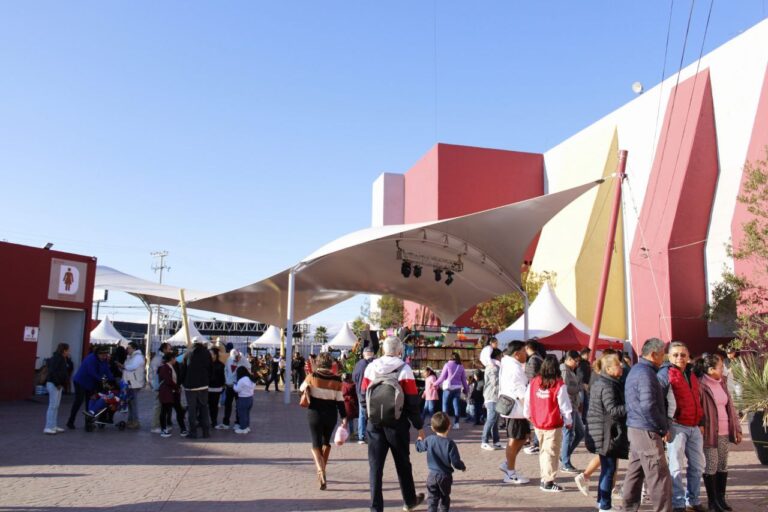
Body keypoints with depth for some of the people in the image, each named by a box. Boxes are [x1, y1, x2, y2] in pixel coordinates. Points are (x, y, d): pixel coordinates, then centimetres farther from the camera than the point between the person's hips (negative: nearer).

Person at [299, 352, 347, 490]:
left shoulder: (312, 377, -10)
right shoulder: (336, 380, -7)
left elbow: (301, 389, 7)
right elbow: (340, 401, -6)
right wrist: (344, 418, -1)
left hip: (314, 413, -2)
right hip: (331, 415, 2)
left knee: (316, 445, 1)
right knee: (326, 442, 22)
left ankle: (320, 472, -23)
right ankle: (322, 472, 30)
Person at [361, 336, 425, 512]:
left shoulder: (371, 368, -1)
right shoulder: (404, 369, -10)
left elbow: (363, 397, 4)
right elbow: (412, 402, -9)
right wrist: (419, 426, 0)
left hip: (375, 424, 2)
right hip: (397, 425, -1)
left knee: (375, 465, 7)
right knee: (403, 464, 15)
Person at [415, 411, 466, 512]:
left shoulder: (429, 440, -7)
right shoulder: (450, 443, -17)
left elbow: (419, 447, 11)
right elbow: (456, 462, -15)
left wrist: (419, 440, 33)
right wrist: (462, 467, 7)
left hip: (432, 475, 1)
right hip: (446, 476, -1)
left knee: (432, 498, 4)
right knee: (445, 497, 20)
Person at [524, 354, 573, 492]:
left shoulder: (534, 382, -2)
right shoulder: (559, 385, -14)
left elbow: (527, 402, 7)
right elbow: (565, 406, -8)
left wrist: (529, 416, 24)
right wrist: (569, 422, 7)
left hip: (538, 424, 5)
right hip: (553, 425, -5)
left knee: (543, 451, 17)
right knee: (551, 452, 2)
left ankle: (544, 479, 24)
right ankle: (548, 482, 4)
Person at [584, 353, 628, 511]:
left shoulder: (599, 382, 14)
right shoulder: (607, 386, -19)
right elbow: (613, 410, -25)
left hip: (602, 432, 10)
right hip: (607, 433, -10)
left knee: (607, 467, 19)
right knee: (609, 468, -3)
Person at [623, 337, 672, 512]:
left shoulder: (636, 370, 15)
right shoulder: (646, 373, -16)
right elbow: (648, 406, -24)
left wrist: (661, 426, 19)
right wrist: (664, 428, -12)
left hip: (634, 428, 10)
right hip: (646, 431, -10)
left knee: (635, 472, 15)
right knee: (660, 477, -4)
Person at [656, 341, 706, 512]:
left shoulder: (691, 374, 15)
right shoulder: (665, 373, -8)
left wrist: (701, 422, 18)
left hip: (694, 427, 7)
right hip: (677, 426, -7)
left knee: (697, 465, 13)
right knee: (676, 466, -2)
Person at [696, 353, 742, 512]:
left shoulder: (722, 383, 11)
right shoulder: (702, 385, -13)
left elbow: (730, 406, 14)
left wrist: (736, 429, 13)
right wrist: (700, 429, -15)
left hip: (724, 432, 7)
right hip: (710, 432, -7)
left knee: (723, 466, 13)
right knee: (711, 466, 1)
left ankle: (721, 498, 25)